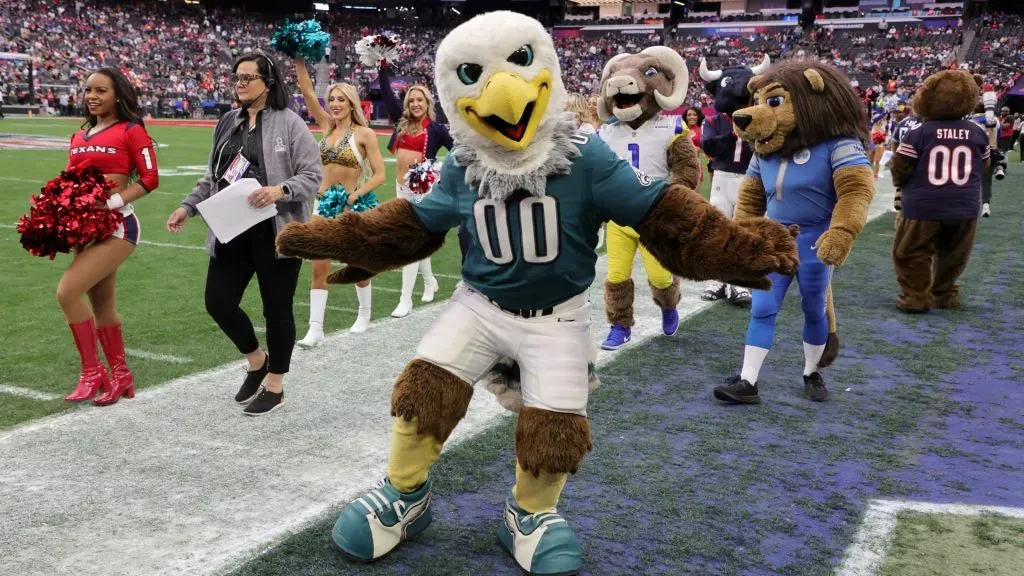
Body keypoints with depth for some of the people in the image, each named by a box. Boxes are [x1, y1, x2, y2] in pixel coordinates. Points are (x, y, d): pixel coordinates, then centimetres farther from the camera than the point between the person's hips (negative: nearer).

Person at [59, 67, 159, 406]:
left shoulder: (131, 131, -5)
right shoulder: (80, 136, 14)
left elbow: (150, 178, -10)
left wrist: (115, 200, -20)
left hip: (116, 227, -7)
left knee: (67, 292, -16)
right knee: (102, 304, 12)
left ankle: (92, 373, -3)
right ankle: (120, 376, 25)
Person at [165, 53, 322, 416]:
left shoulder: (289, 122, -7)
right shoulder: (227, 123, 12)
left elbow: (313, 176, -10)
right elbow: (212, 176, 19)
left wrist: (281, 190, -26)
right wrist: (188, 207, 9)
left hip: (275, 232, -6)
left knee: (276, 309, 5)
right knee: (217, 301, 4)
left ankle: (275, 387, 22)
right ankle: (256, 360, 30)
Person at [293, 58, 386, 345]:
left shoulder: (364, 134, -9)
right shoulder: (327, 126, 4)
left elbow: (379, 174, -12)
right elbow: (307, 92, -4)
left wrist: (355, 194, -25)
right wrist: (299, 60, -15)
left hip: (356, 203, -4)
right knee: (319, 267, -3)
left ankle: (365, 316, 33)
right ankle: (316, 329, -1)